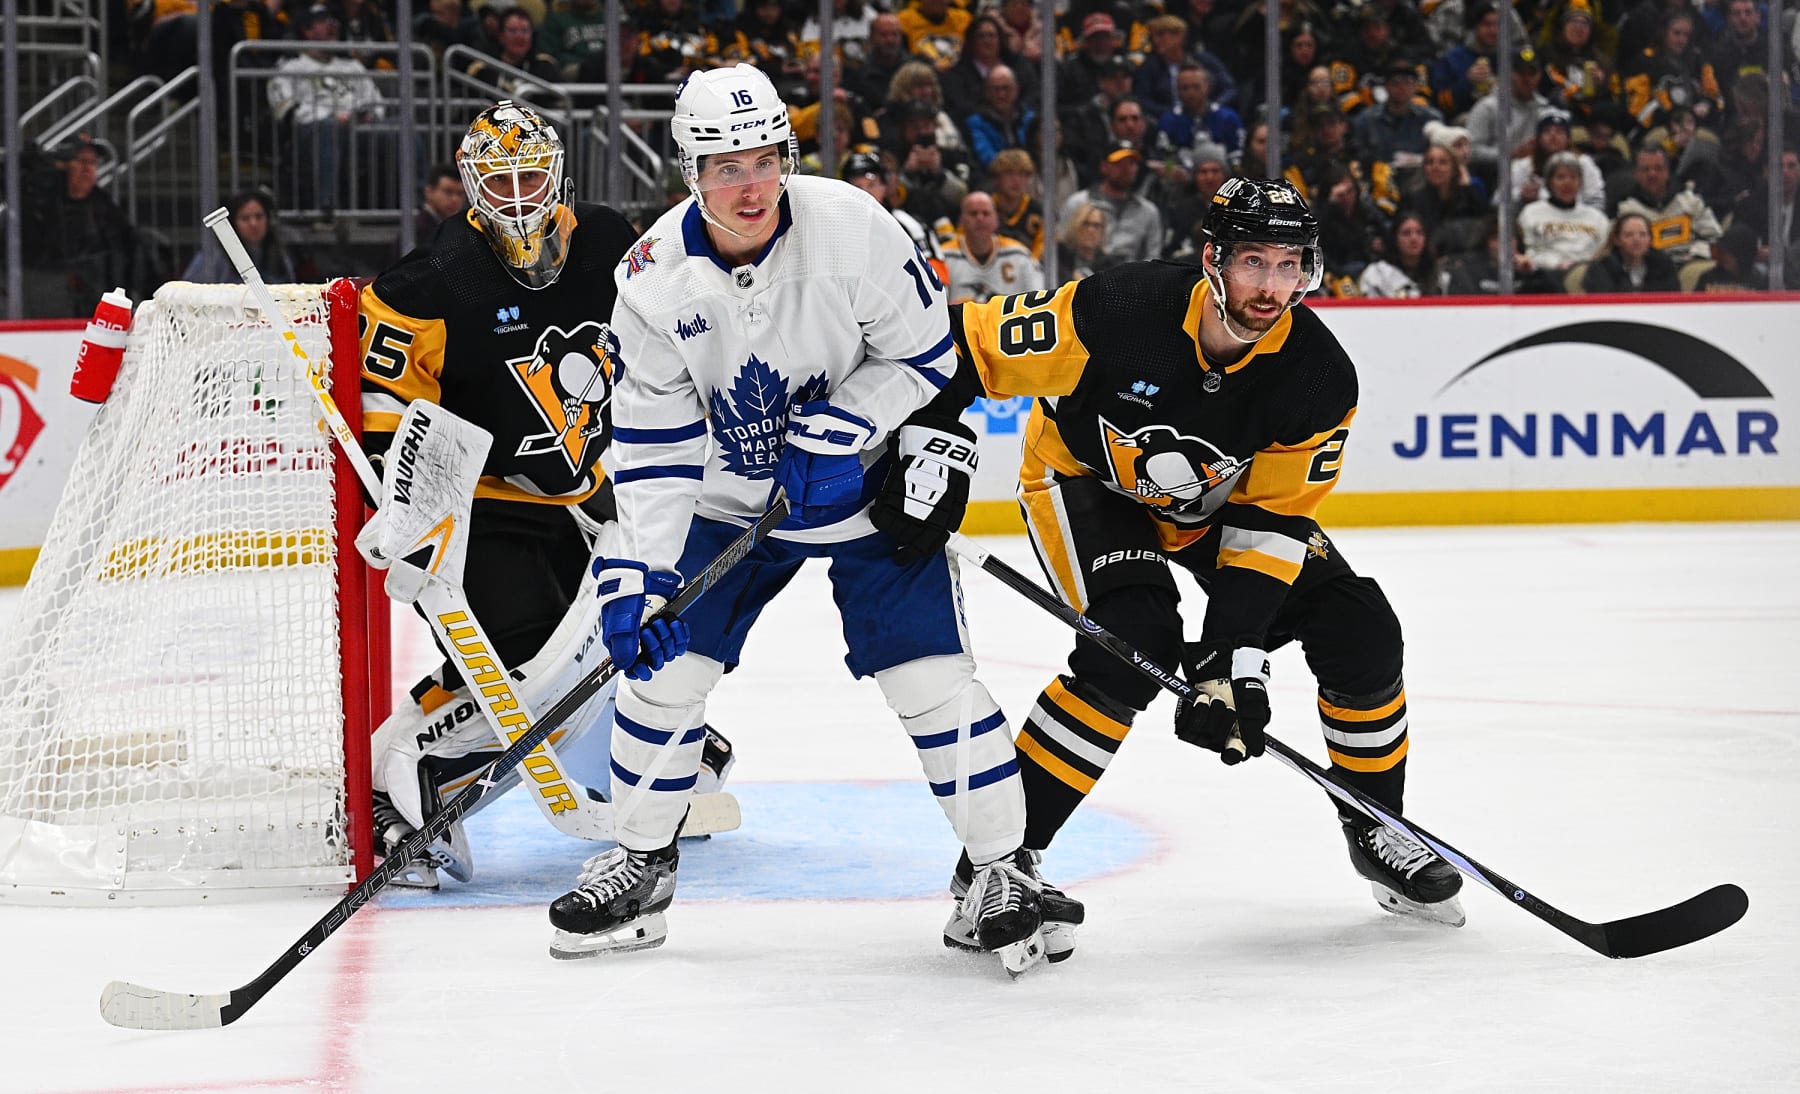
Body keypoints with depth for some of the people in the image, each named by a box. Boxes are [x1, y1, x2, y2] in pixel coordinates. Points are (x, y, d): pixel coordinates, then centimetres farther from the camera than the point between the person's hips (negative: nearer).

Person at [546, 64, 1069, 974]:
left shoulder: (852, 227, -24)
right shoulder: (658, 275, -17)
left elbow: (925, 355, -12)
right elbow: (651, 444, -13)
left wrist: (835, 431, -24)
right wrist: (637, 575, -21)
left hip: (865, 479, -3)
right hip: (730, 491, 3)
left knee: (929, 674, -11)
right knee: (664, 662, -1)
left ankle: (1002, 872, 2)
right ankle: (640, 864, 19)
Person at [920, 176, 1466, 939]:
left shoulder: (1318, 377, -24)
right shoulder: (1121, 311, -34)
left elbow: (1268, 518, -21)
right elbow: (976, 345, -25)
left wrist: (1233, 655, -29)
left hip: (1218, 503, 4)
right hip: (1087, 478, -4)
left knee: (1360, 635, -6)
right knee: (1134, 646, -30)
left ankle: (1376, 829, 18)